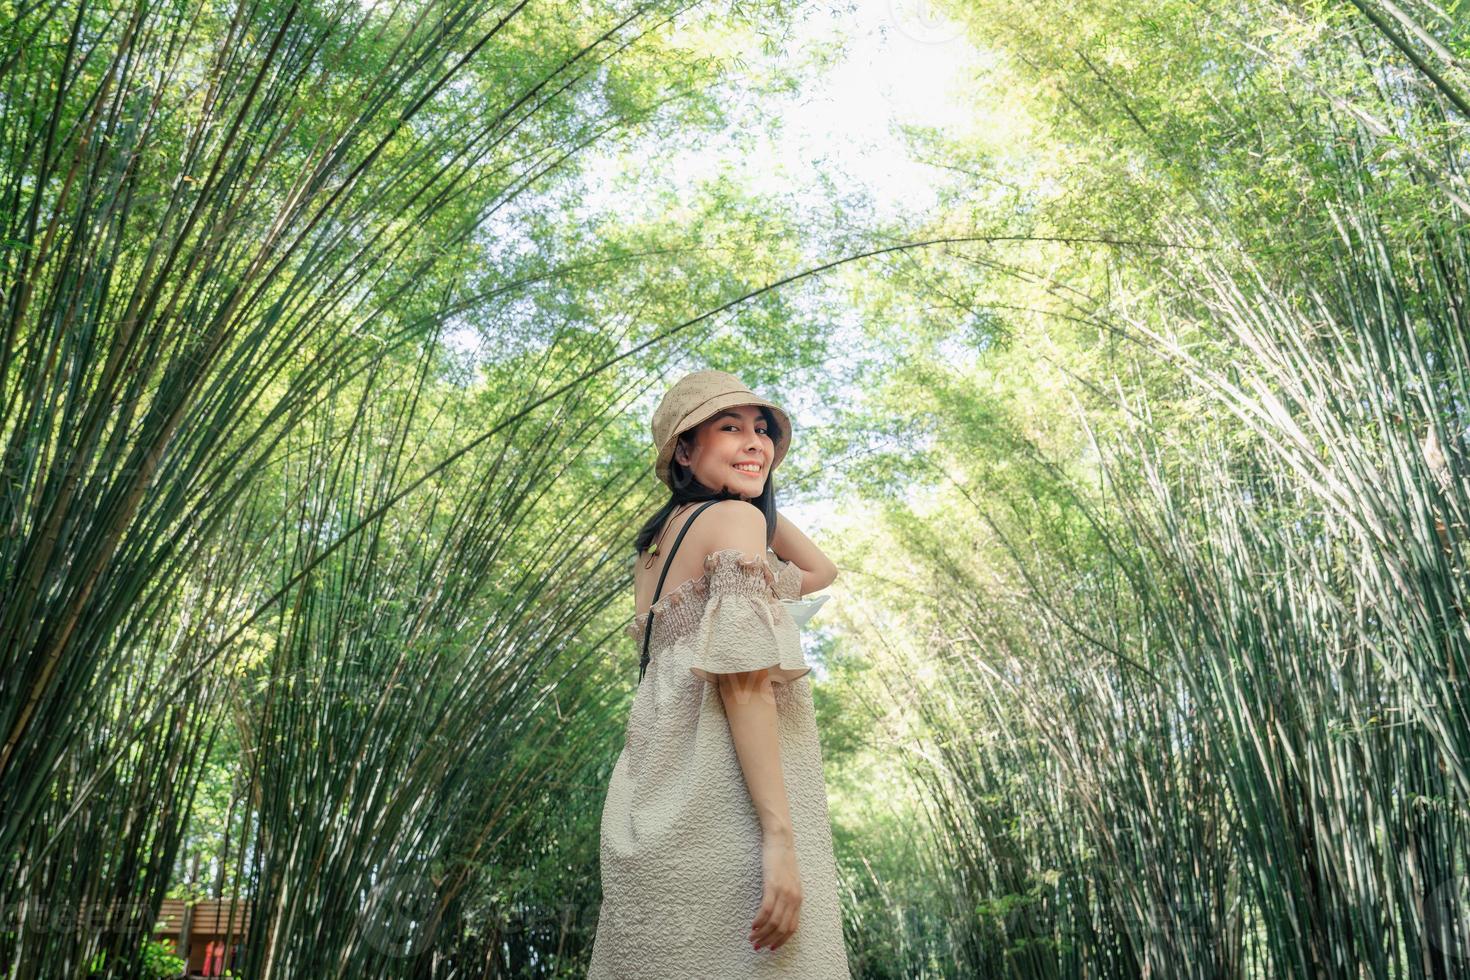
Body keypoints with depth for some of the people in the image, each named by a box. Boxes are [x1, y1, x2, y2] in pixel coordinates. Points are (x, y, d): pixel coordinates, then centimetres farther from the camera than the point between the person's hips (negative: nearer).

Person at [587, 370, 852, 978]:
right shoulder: (733, 519, -4)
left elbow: (821, 572, 29)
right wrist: (780, 835, -20)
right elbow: (744, 676, -16)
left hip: (660, 801, 9)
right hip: (725, 802, -9)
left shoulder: (659, 541, 21)